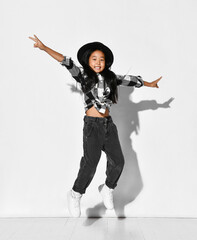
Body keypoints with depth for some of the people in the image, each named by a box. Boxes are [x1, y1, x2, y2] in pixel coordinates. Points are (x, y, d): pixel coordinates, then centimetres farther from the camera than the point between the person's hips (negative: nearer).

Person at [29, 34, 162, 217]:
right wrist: (44, 48, -21)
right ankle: (75, 195, 2)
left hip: (109, 124, 5)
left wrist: (149, 84, 37)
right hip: (92, 125, -5)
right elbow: (66, 61, -11)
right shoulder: (83, 75, 0)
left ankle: (107, 189, 26)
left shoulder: (111, 78, 12)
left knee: (117, 161, 2)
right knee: (91, 162, -17)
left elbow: (129, 80, 24)